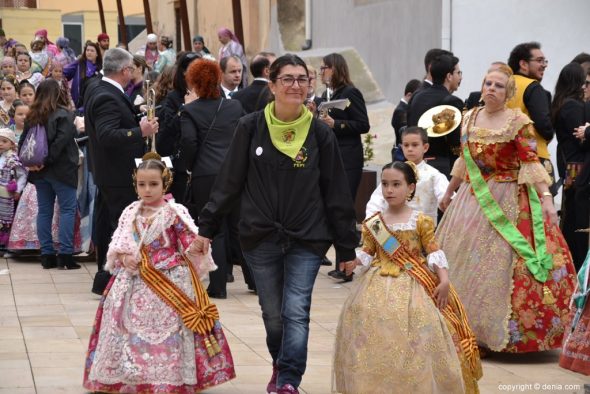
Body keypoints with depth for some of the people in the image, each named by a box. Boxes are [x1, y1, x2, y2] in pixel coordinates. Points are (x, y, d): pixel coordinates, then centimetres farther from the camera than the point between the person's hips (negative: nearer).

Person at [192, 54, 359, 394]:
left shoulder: (320, 134, -1)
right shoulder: (251, 128, -2)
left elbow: (337, 194, 2)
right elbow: (229, 183, 3)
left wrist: (347, 248, 3)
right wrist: (206, 227, 0)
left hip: (306, 240, -1)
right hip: (260, 238, 1)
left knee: (296, 313, -10)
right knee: (273, 315, 11)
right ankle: (281, 366, 35)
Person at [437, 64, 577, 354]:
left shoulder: (519, 122, -9)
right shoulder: (470, 118, 8)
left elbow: (531, 163, -16)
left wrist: (546, 197, -26)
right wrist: (449, 192, 23)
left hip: (507, 202, -6)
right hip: (473, 199, 6)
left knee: (499, 263, -6)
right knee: (464, 261, 9)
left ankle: (504, 330, 3)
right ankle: (465, 325, 21)